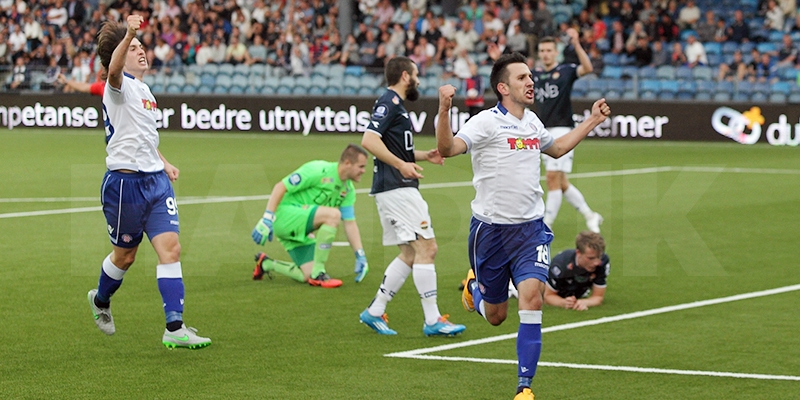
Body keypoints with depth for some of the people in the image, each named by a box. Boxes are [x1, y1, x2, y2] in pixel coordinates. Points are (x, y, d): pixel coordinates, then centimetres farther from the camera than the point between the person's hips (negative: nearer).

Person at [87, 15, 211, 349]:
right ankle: (101, 301, 39)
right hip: (125, 181, -7)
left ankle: (174, 329, -10)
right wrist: (128, 34, -51)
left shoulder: (144, 89, 18)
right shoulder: (119, 86, -8)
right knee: (125, 255, 8)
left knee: (170, 248, -7)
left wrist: (163, 163, 21)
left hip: (156, 180, 7)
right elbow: (113, 68, -34)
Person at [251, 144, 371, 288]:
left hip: (300, 233, 9)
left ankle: (266, 264, 23)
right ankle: (318, 274, -23)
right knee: (333, 214, -30)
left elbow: (350, 224, 8)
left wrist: (360, 256, -2)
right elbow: (280, 187, -18)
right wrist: (267, 219, -25)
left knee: (308, 276, -2)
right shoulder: (318, 171, -18)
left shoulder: (348, 190, 6)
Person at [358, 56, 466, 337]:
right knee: (426, 248, -11)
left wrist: (426, 156, 18)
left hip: (400, 190, 11)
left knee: (411, 253, 12)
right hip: (395, 189, -11)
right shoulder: (389, 103, -10)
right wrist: (401, 165, -24)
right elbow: (369, 140, -22)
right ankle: (432, 320, -9)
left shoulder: (395, 105, 21)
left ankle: (375, 311, 15)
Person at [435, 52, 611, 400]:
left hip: (530, 228, 4)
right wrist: (444, 111, -43)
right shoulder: (486, 122, -11)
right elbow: (447, 149, -27)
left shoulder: (533, 122, 9)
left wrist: (592, 121, 28)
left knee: (532, 295, -19)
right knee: (495, 316, 10)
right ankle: (474, 286, 49)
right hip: (490, 228, -4)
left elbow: (556, 149, 32)